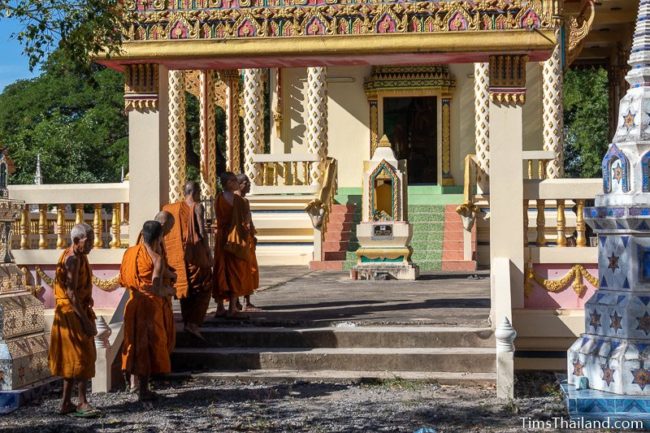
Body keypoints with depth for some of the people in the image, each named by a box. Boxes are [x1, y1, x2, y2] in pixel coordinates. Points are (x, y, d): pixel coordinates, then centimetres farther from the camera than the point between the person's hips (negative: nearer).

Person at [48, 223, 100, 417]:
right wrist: (85, 320, -23)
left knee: (73, 359, 13)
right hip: (72, 314, -10)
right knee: (82, 357, -6)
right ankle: (82, 403, -2)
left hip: (79, 312, 10)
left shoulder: (80, 257, 12)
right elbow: (71, 292, -23)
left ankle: (66, 403, 19)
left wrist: (87, 316, 17)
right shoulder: (73, 258, -18)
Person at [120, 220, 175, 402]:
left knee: (135, 341, 16)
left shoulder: (129, 252, 4)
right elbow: (157, 289, -21)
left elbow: (122, 281, 11)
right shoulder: (156, 258, -15)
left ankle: (134, 382, 23)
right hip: (150, 305, -6)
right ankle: (143, 391, 6)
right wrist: (170, 290, -1)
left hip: (133, 303, 6)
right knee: (148, 344, 2)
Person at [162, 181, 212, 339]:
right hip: (196, 253, -5)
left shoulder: (174, 208, 8)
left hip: (178, 254, 5)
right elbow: (202, 232, -12)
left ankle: (187, 321, 21)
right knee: (202, 288, 3)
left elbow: (170, 232, 8)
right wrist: (209, 254, -6)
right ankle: (194, 323, -8)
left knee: (184, 288, 16)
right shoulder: (197, 207, -8)